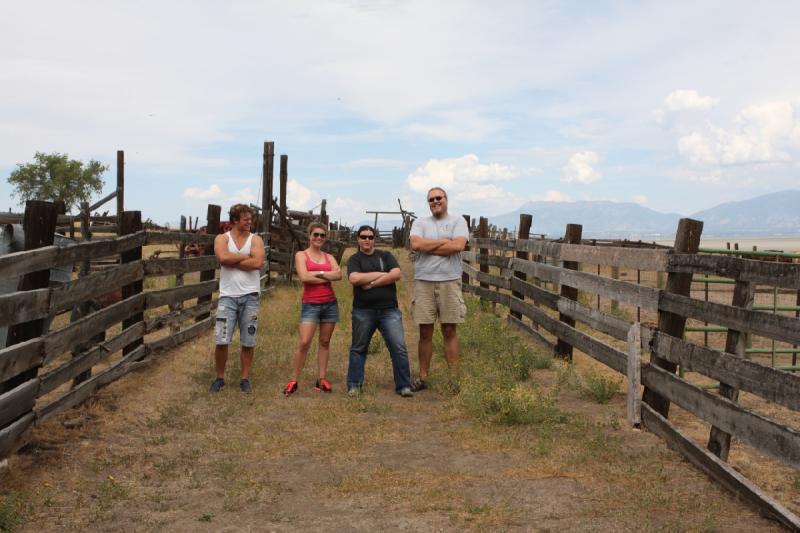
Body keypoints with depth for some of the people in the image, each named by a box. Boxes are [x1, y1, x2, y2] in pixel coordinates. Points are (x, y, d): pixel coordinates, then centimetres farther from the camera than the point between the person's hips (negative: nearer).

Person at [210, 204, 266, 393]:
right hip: (228, 296, -1)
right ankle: (219, 378, 12)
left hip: (250, 296, 1)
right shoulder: (222, 238, 5)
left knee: (248, 342, 6)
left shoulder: (255, 239, 6)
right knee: (221, 341, -5)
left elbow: (258, 263, -13)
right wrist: (246, 257, -9)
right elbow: (223, 257, -17)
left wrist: (232, 262, -9)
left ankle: (245, 379, 18)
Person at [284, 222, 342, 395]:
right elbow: (304, 277, -13)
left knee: (325, 342, 7)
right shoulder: (301, 255, 3)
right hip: (311, 305, -4)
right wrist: (328, 277, -7)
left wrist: (318, 273, -12)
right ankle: (293, 381, -5)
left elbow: (339, 274, -5)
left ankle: (321, 380, 13)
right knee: (304, 343, -12)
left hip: (330, 304, 4)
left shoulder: (329, 257, 13)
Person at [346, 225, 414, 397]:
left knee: (399, 348, -6)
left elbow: (397, 274, -6)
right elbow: (354, 279, -14)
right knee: (358, 349, 8)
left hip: (389, 310, 1)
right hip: (363, 311, 0)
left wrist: (371, 283, -10)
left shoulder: (385, 255, 11)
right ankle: (354, 385, 19)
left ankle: (404, 385, 1)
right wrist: (382, 274, -9)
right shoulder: (355, 259, 6)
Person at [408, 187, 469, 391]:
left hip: (449, 281, -2)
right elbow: (415, 244, -8)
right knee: (425, 332, 6)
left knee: (449, 331, 4)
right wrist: (444, 241, -7)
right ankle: (422, 378, 14)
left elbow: (458, 245, -13)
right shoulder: (420, 222, 10)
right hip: (423, 282, 2)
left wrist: (428, 246, -7)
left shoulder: (458, 221, 5)